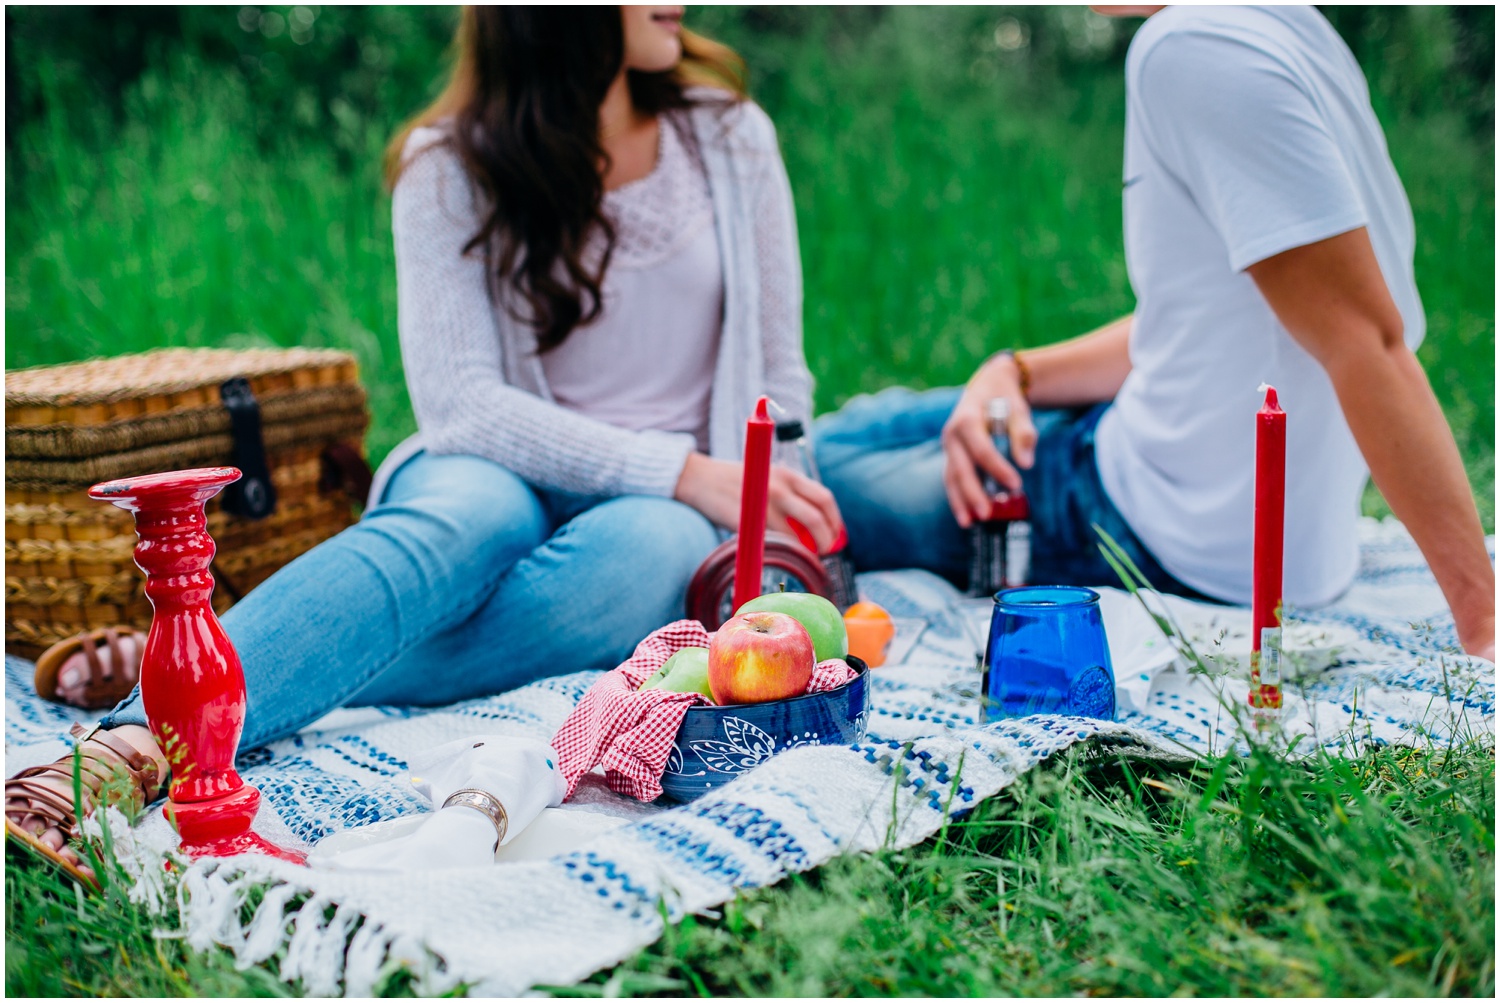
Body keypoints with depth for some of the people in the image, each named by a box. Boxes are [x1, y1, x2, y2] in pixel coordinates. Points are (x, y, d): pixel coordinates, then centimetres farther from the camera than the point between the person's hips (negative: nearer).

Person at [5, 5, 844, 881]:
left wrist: (775, 517, -9)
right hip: (504, 471, -1)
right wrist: (683, 472, -22)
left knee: (649, 547, -36)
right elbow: (461, 405, -14)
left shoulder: (731, 137, 4)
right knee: (474, 515, -38)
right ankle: (137, 741, -53)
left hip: (671, 511, 2)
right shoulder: (449, 166, -4)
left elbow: (780, 380, 8)